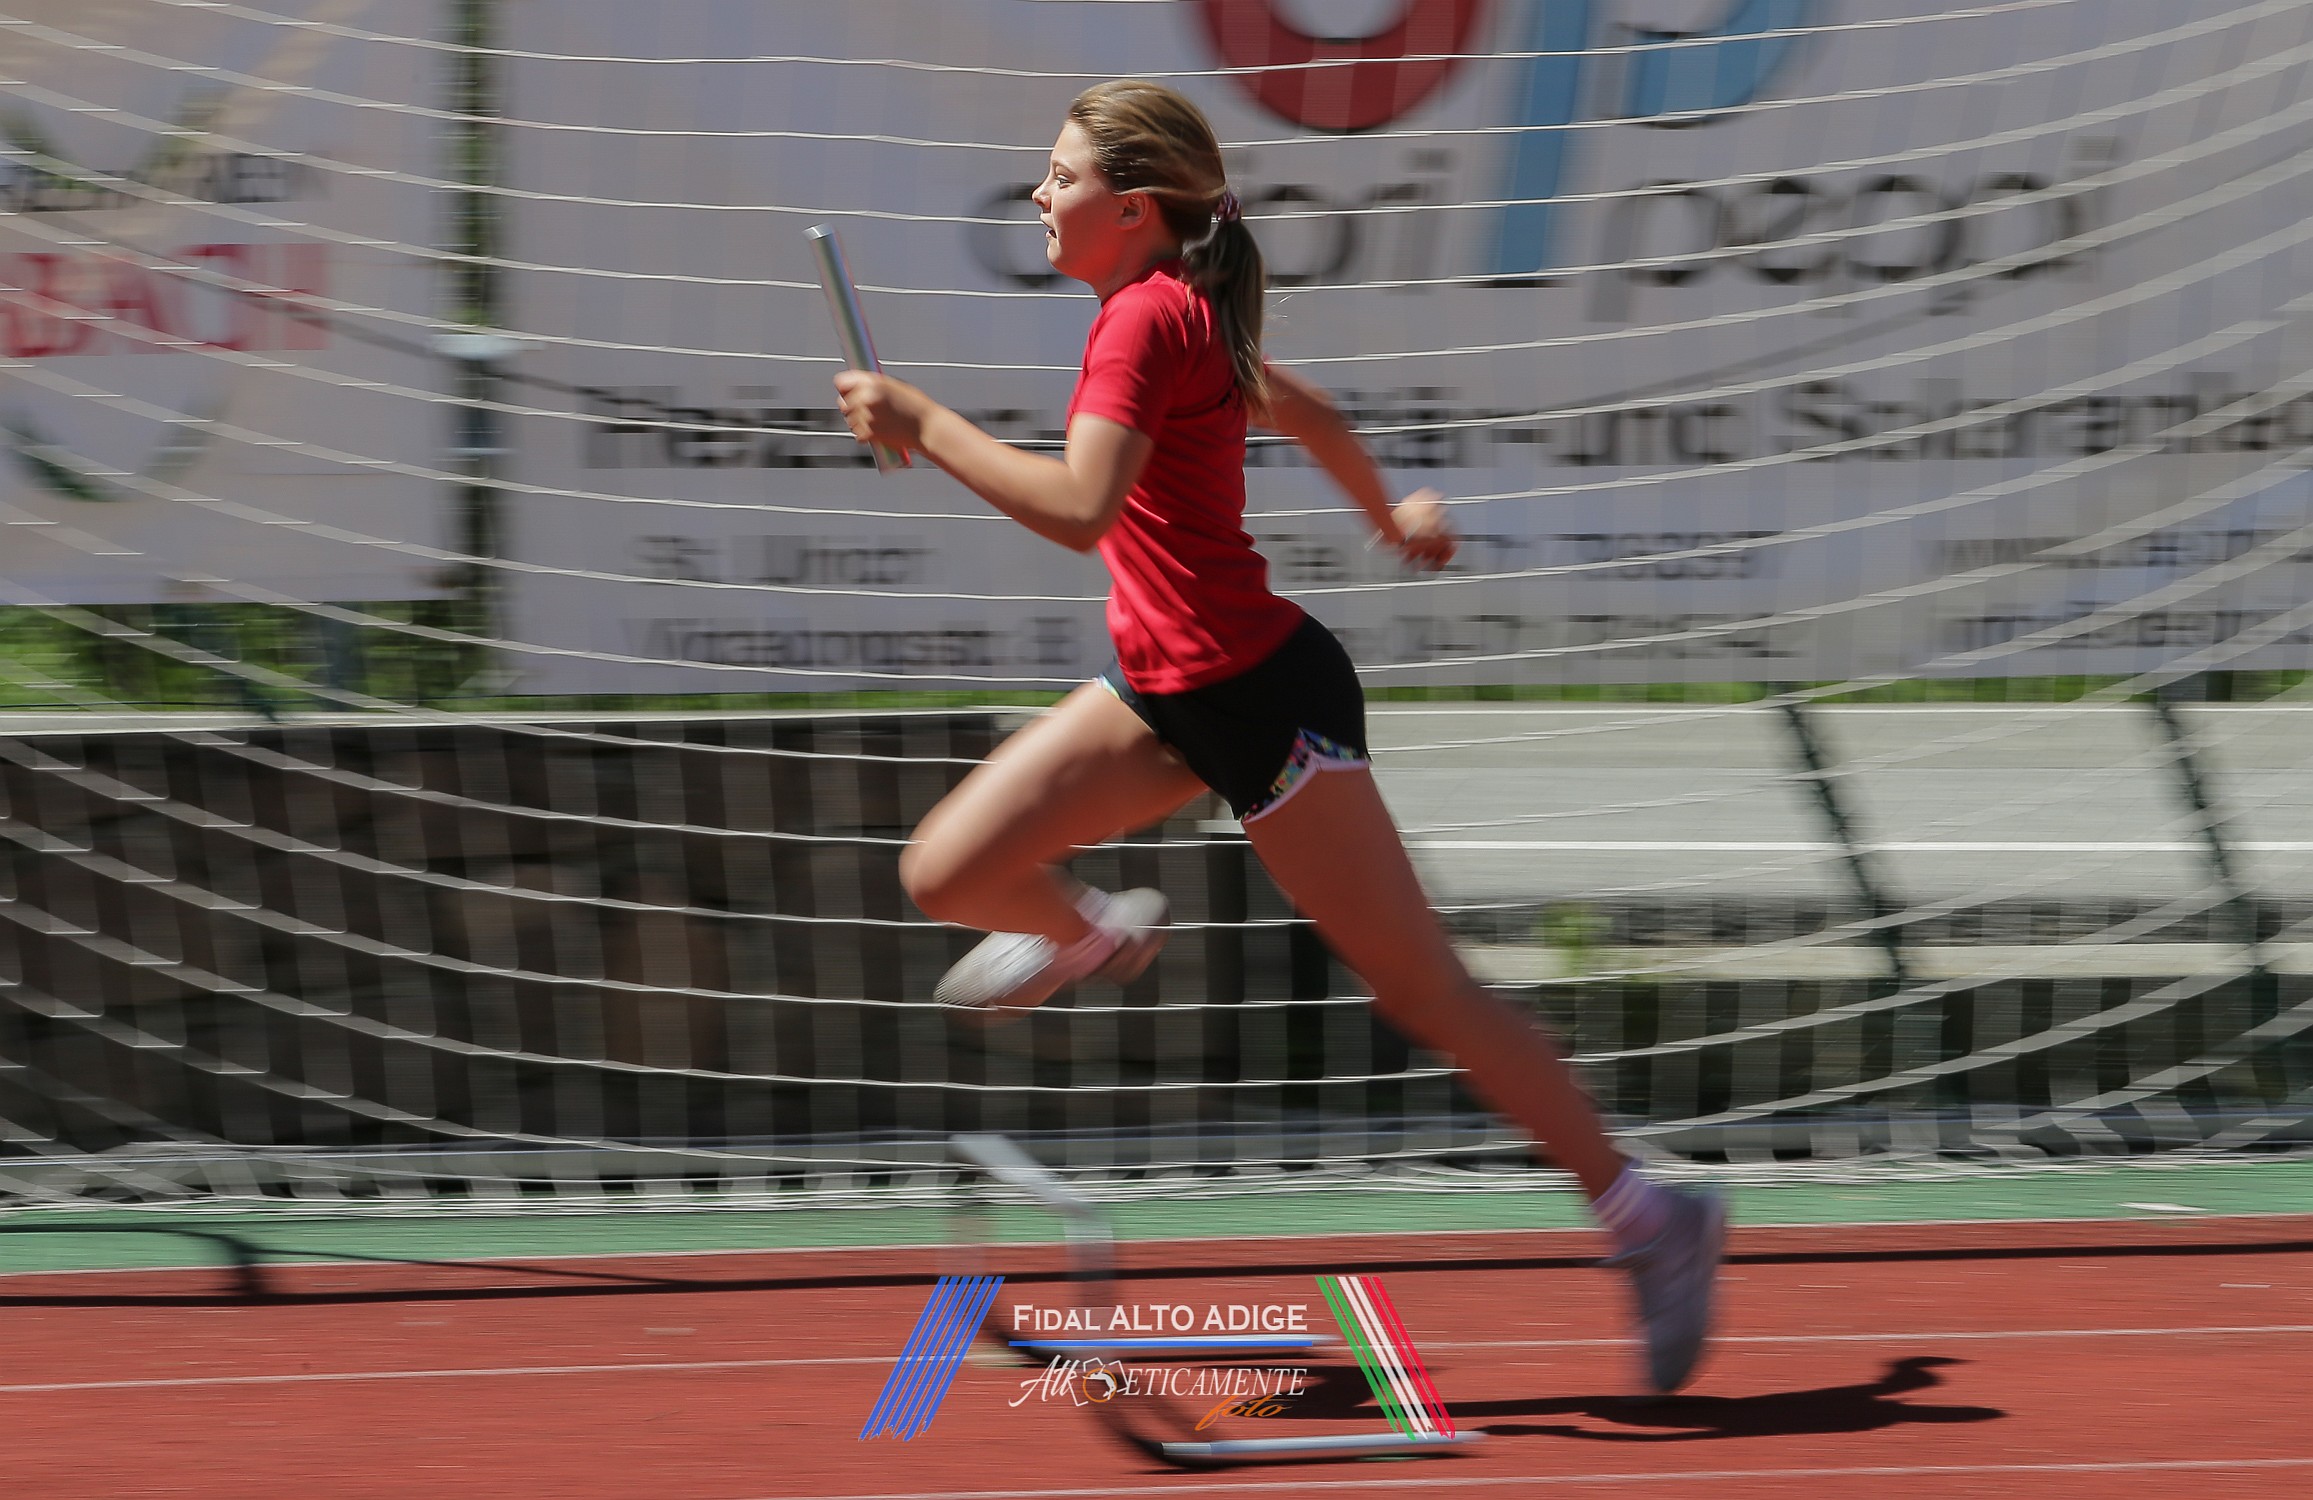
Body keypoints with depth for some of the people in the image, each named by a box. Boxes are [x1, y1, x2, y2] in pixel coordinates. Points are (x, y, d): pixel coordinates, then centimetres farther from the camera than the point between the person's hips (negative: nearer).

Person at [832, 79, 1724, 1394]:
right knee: (949, 874, 3)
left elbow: (1080, 508, -32)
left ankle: (1652, 1219, 5)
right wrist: (1387, 513, 45)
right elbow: (1305, 409, 27)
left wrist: (924, 425, -24)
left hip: (1260, 694, -9)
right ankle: (1098, 937, 36)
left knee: (1423, 991, -3)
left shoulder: (1149, 319, -19)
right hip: (1169, 692, 9)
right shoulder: (1181, 313, 9)